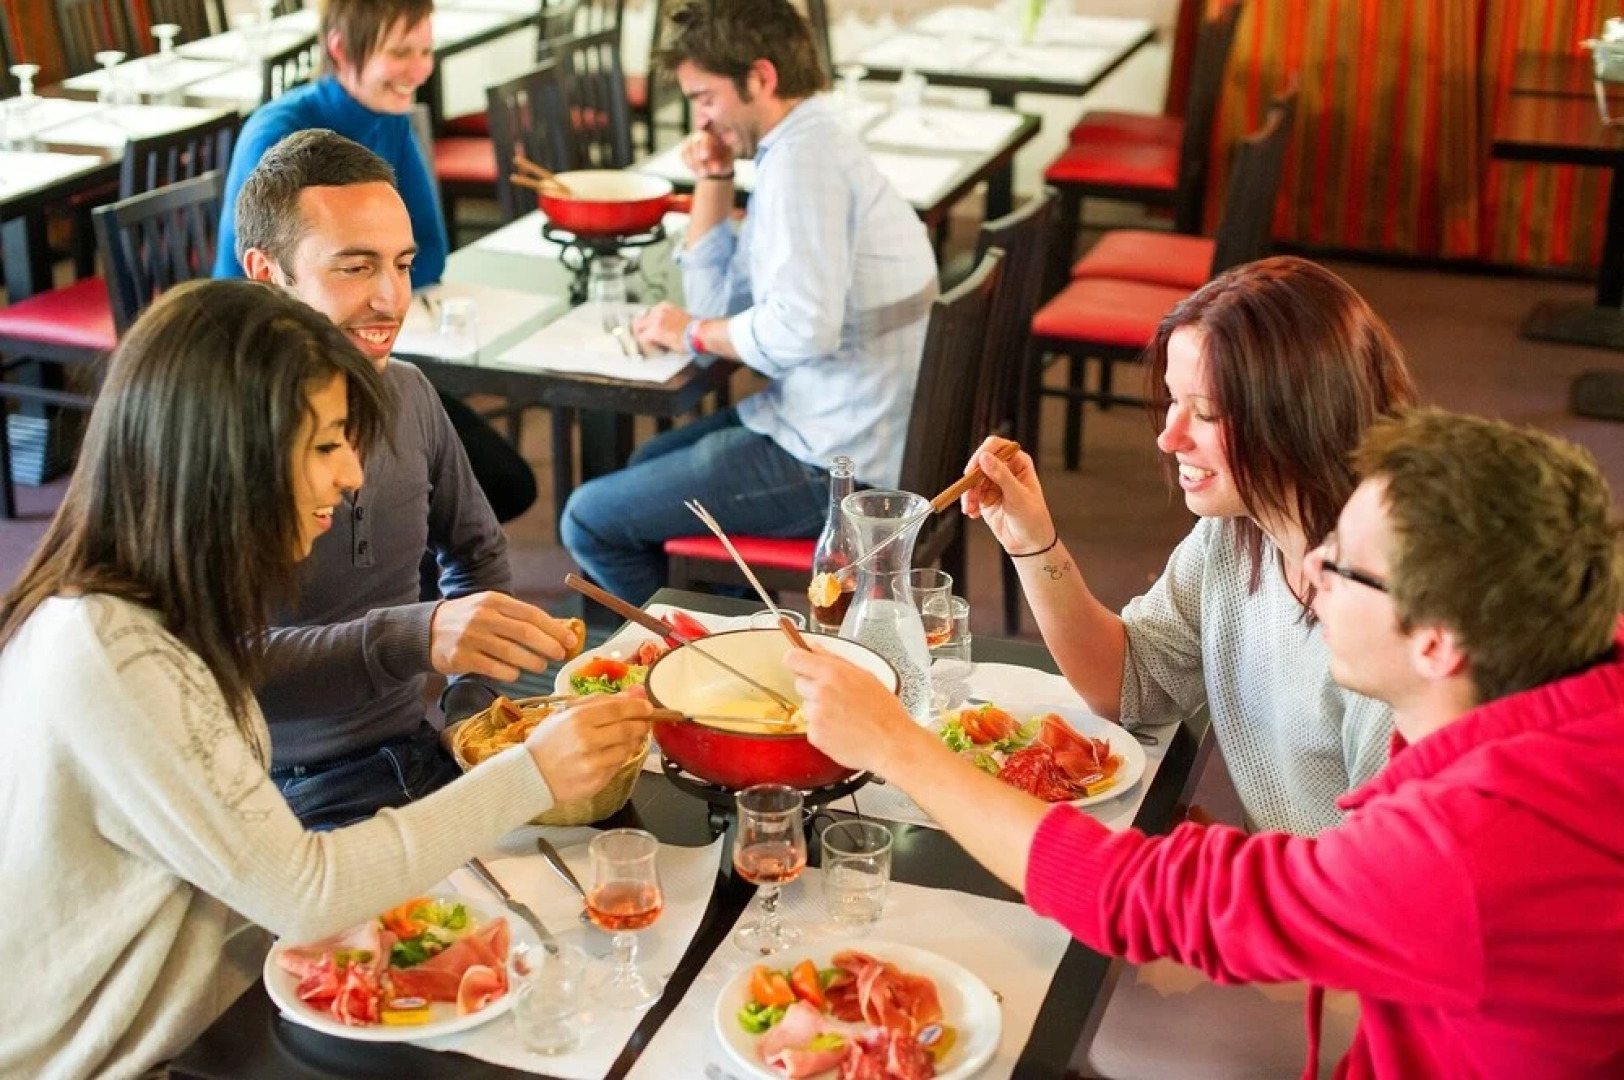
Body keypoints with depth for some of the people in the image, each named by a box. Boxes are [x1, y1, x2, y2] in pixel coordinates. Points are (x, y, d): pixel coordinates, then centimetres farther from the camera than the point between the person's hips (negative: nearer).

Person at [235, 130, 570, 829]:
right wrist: (415, 638, -40)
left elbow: (476, 551, 23)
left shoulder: (406, 394, 5)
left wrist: (473, 707, 8)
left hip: (419, 754, 7)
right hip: (291, 796, -6)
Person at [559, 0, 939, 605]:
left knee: (589, 520, -2)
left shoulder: (804, 156, -19)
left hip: (834, 464, -11)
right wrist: (713, 180, 6)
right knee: (648, 465, 30)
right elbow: (719, 300, 15)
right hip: (847, 431, 11)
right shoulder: (808, 146, 13)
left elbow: (803, 327, -30)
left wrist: (694, 333, -13)